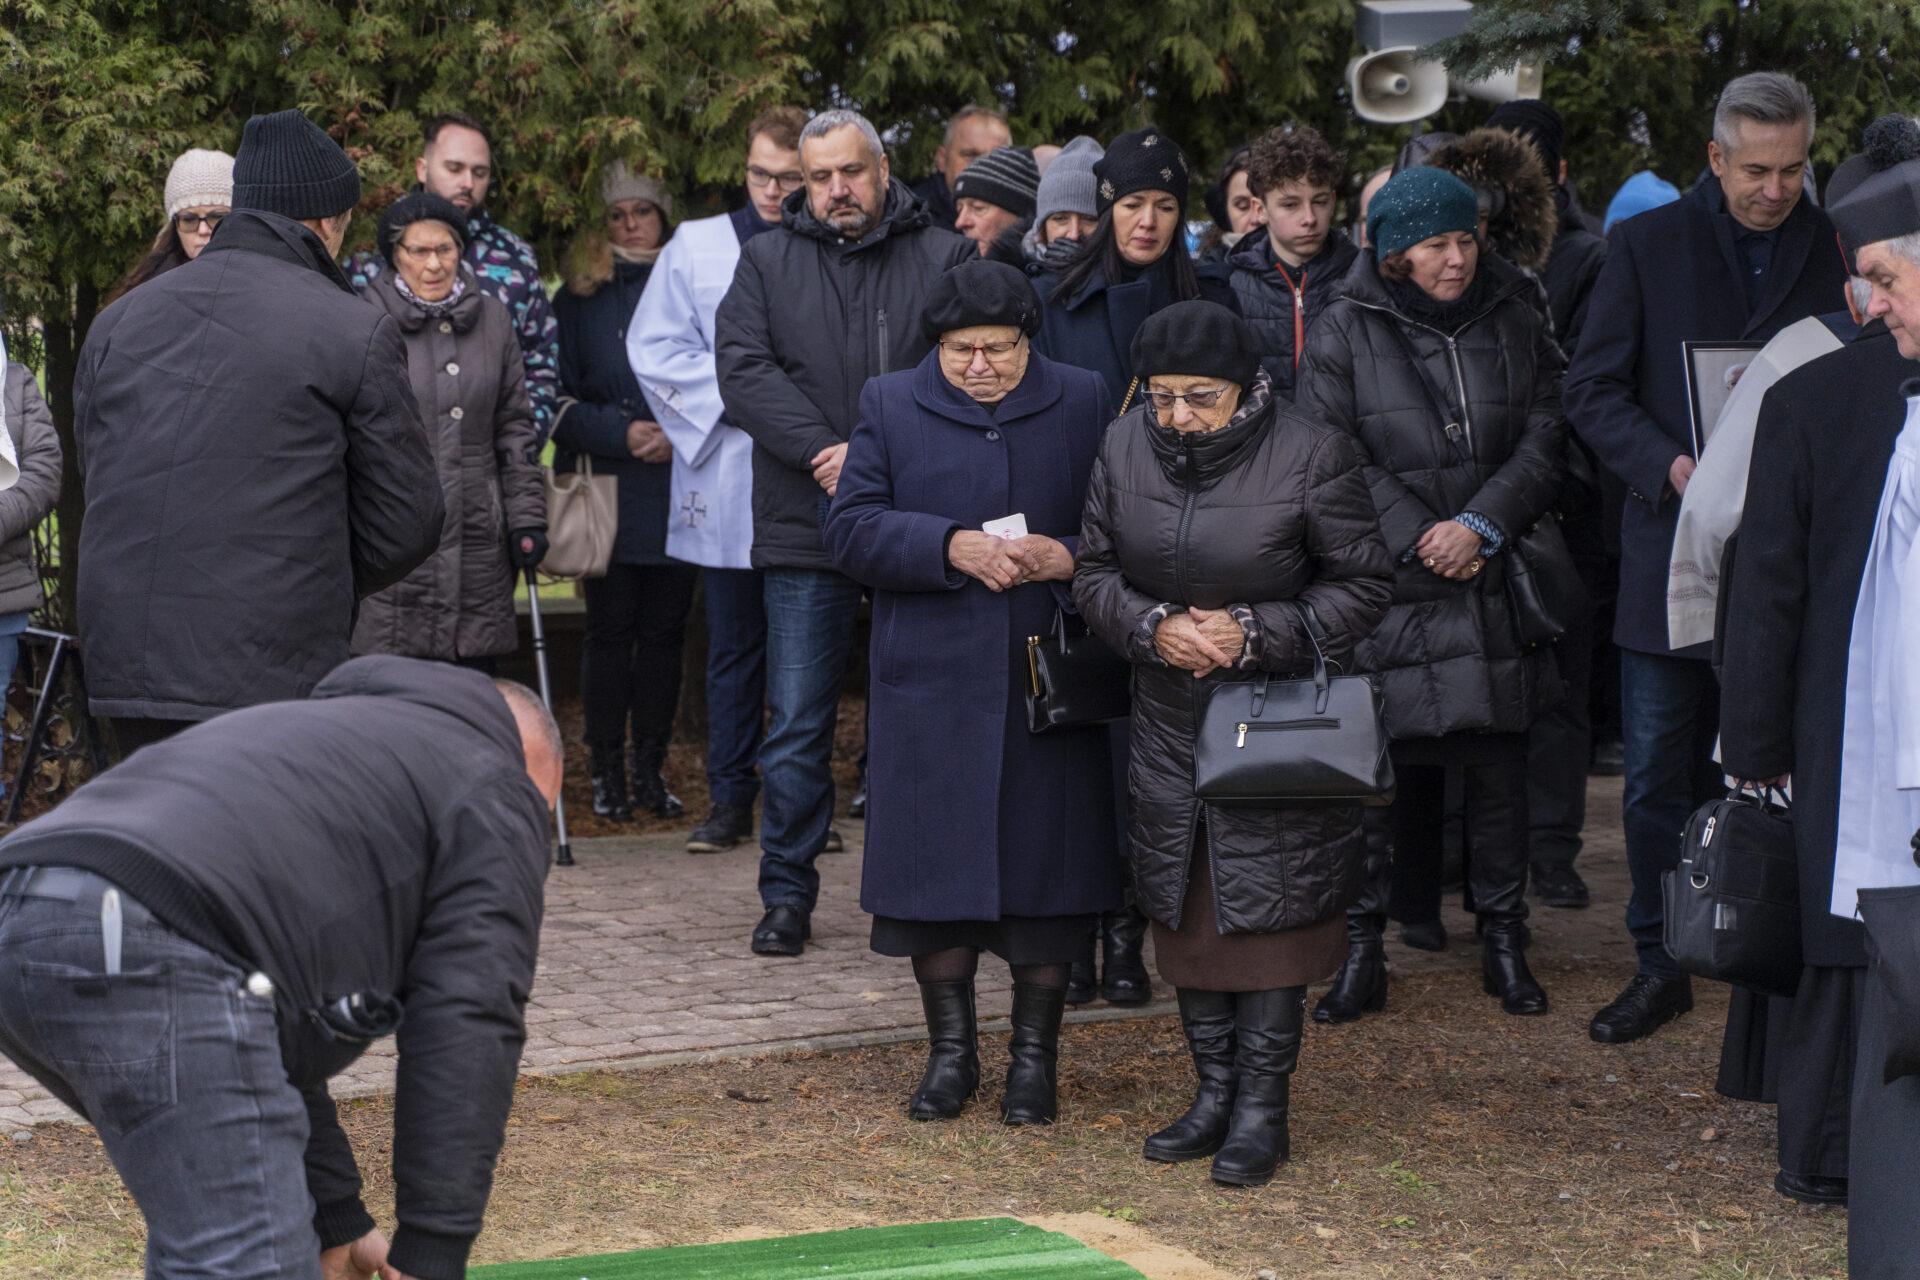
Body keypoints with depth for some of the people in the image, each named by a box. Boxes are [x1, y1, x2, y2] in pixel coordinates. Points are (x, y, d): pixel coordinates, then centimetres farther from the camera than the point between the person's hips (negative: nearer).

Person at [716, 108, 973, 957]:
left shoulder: (944, 260, 5)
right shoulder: (768, 263, 9)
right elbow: (742, 370, -3)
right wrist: (824, 454, -16)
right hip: (806, 530, 1)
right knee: (797, 725, 1)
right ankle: (787, 895, 10)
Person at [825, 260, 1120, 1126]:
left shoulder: (1082, 405, 7)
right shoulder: (891, 407, 6)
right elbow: (850, 530, -3)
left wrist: (1068, 557, -12)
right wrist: (951, 547, -16)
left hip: (1050, 685, 0)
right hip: (932, 683, 0)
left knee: (1048, 866, 2)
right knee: (935, 863, 2)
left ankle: (1035, 1055, 14)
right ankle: (950, 1048, 17)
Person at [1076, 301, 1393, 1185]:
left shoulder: (1311, 456, -13)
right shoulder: (1125, 449, 1)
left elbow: (1362, 587, -7)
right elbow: (1095, 573, 7)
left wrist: (1257, 634, -18)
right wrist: (1153, 627, -13)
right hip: (1170, 722, 5)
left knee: (1267, 908, -3)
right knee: (1185, 907, 9)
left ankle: (1262, 1105, 6)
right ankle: (1215, 1090, 21)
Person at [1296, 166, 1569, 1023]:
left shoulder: (1513, 323, 8)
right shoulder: (1344, 334, 1)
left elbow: (1544, 439, 3)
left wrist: (1480, 524, -10)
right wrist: (1417, 537, -12)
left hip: (1494, 584, 2)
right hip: (1387, 590, -2)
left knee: (1498, 762, 5)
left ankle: (1504, 939, 17)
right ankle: (1362, 947, 6)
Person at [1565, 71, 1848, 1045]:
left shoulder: (1837, 253, 5)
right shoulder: (1647, 245, 4)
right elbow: (1593, 391, 2)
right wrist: (1671, 465, -14)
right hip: (1673, 551, 0)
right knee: (1658, 778, 3)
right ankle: (1661, 966, 14)